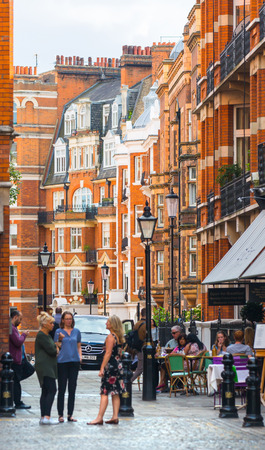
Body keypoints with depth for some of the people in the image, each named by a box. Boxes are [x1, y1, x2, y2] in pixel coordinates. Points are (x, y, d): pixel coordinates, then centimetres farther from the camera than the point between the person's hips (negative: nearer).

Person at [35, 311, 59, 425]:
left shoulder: (46, 335, 20)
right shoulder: (41, 335, -12)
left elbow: (51, 349, 22)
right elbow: (51, 350, -16)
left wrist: (55, 350, 2)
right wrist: (57, 350, 4)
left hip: (47, 367, 10)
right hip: (45, 367, -10)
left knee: (45, 392, 8)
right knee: (51, 390, -14)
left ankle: (43, 418, 9)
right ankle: (46, 417, -19)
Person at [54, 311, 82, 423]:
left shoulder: (76, 332, 13)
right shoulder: (59, 332, 4)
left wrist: (80, 356, 3)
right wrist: (60, 340, -13)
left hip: (74, 362, 3)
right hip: (62, 362, -3)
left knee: (72, 389, 4)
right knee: (61, 389, -1)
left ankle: (70, 415, 9)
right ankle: (60, 415, 4)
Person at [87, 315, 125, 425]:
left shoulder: (111, 337, -13)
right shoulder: (119, 337, 13)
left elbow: (108, 353, -17)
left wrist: (102, 368, -17)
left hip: (111, 366, -9)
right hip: (118, 366, 9)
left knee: (104, 393, -8)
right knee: (115, 393, 10)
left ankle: (99, 418, -10)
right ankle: (115, 417, 9)